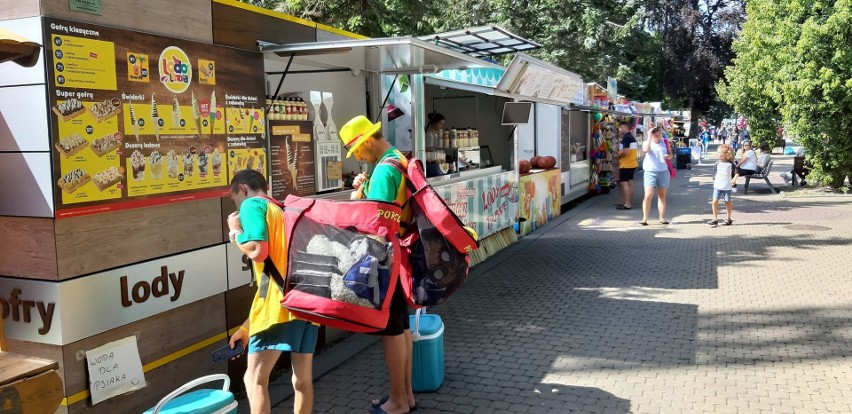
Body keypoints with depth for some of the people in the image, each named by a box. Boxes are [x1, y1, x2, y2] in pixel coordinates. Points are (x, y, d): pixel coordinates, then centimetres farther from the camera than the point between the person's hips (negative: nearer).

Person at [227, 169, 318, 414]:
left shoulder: (252, 204, 4)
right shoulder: (282, 211, 28)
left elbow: (258, 251, -16)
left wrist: (235, 231, 6)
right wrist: (247, 326, 28)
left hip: (282, 302, -8)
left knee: (255, 379, -2)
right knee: (303, 380, 13)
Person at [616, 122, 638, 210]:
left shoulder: (626, 138, -16)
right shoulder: (632, 137, 15)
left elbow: (626, 151, -24)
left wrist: (617, 156, -8)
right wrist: (619, 154, 13)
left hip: (626, 165, -10)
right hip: (632, 163, 10)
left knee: (624, 183, -7)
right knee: (629, 183, 14)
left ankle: (627, 204, -8)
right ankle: (629, 202, 20)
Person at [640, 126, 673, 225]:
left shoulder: (665, 142, 7)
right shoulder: (647, 142, 0)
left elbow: (670, 154, 14)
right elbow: (645, 150, -22)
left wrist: (668, 156, -9)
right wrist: (649, 136, -19)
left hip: (663, 171, 3)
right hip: (650, 171, -3)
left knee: (662, 195, 9)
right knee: (648, 195, -12)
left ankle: (662, 217, 15)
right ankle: (644, 218, -10)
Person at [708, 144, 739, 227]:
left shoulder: (730, 164, -5)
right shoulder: (718, 163, 2)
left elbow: (736, 173, -3)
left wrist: (734, 179, -18)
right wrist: (714, 178, 4)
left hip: (727, 187, -2)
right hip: (717, 186, 2)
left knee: (728, 202, 10)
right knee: (715, 201, -8)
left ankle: (729, 219, 26)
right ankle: (715, 219, -1)